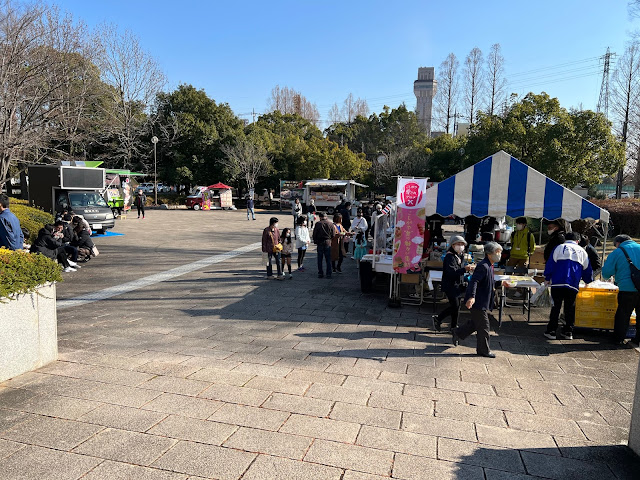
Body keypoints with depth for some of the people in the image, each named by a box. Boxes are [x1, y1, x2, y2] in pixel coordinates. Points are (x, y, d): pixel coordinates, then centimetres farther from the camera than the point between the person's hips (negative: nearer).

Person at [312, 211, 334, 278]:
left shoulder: (318, 224, -9)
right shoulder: (331, 224, -4)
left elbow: (314, 234, -4)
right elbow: (333, 234, 0)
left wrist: (315, 241, 10)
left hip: (320, 243, -1)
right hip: (328, 243, 1)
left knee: (320, 259, 10)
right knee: (328, 259, 8)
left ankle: (320, 273, 12)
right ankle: (328, 274, 8)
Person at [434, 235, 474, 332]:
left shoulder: (460, 256, 12)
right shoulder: (450, 257, -19)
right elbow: (452, 273, -31)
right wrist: (464, 269, -41)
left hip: (457, 285, 10)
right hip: (450, 285, -10)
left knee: (456, 306, 13)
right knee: (454, 306, -9)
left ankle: (454, 326, 23)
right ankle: (438, 319, 5)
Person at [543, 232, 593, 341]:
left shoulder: (560, 247, 7)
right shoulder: (582, 251, 16)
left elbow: (550, 263, 1)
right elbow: (587, 270, 23)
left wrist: (547, 278, 8)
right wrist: (589, 281, 40)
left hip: (558, 283, -2)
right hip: (573, 285, 2)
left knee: (555, 307, 1)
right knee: (570, 308, 11)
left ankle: (551, 331, 3)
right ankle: (568, 332, 15)